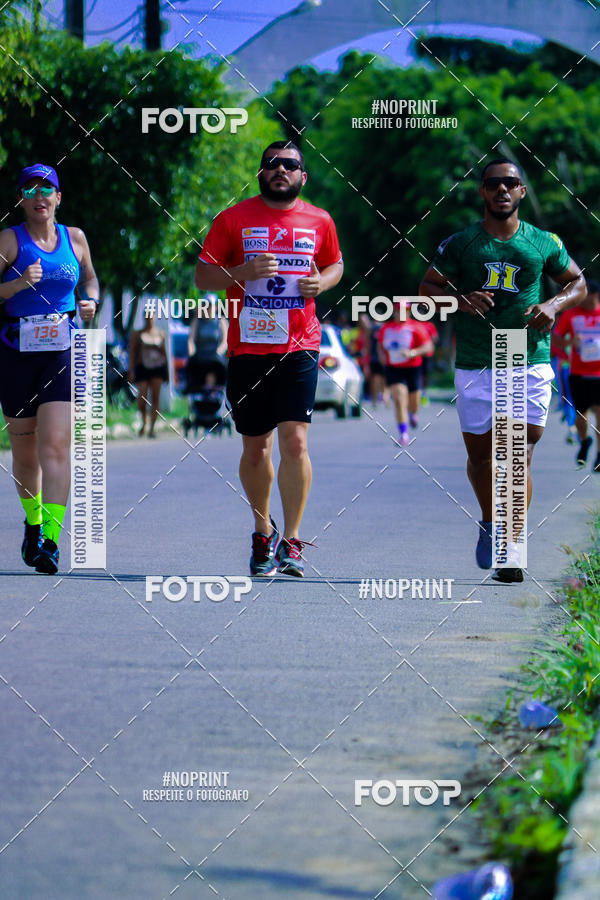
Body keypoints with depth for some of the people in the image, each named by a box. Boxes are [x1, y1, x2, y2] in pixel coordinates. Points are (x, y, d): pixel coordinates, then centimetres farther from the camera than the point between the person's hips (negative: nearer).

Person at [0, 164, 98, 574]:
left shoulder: (74, 238, 8)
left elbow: (90, 277, 25)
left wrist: (90, 301, 5)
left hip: (63, 354, 1)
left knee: (55, 444, -14)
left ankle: (50, 539, -19)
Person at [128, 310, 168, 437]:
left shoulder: (160, 334, 11)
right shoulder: (137, 334, 5)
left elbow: (164, 352, 15)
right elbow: (132, 352, 1)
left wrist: (167, 371, 12)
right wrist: (131, 371, -7)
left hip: (157, 368, 1)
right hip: (142, 368, -1)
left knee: (155, 397, -6)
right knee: (142, 397, -10)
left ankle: (152, 428, -2)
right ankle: (144, 421, 19)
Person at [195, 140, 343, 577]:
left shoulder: (319, 221, 7)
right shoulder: (234, 219, 2)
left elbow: (335, 264, 23)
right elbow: (203, 275, 3)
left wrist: (322, 281, -1)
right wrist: (243, 272, -15)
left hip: (299, 347, 0)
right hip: (248, 347, 0)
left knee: (295, 441, -13)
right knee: (255, 448, 8)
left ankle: (291, 542, -5)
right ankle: (264, 532, 30)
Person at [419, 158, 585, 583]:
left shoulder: (544, 243, 5)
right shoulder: (460, 244, 4)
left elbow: (578, 283, 16)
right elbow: (426, 289, 7)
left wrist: (555, 304, -4)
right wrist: (459, 300, -12)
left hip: (530, 363, -1)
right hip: (474, 367, 1)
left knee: (519, 456, -10)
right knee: (480, 453, 8)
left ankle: (512, 547, -11)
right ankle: (490, 524, 34)